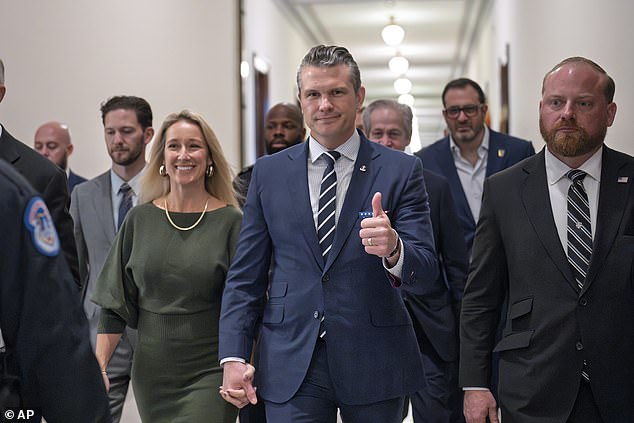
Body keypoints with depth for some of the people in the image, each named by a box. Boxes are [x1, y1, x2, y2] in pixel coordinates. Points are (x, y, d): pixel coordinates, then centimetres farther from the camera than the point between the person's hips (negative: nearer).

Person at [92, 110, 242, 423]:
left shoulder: (230, 222, -4)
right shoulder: (140, 219, 4)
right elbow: (115, 303, 7)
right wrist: (98, 364, -1)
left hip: (210, 373, -3)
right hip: (151, 371, 3)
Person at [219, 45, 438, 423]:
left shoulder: (401, 171, -1)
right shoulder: (269, 173, 5)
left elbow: (425, 276, -7)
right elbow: (245, 275, 7)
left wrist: (393, 249, -29)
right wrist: (234, 357, -2)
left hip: (374, 363, 0)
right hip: (291, 364, 1)